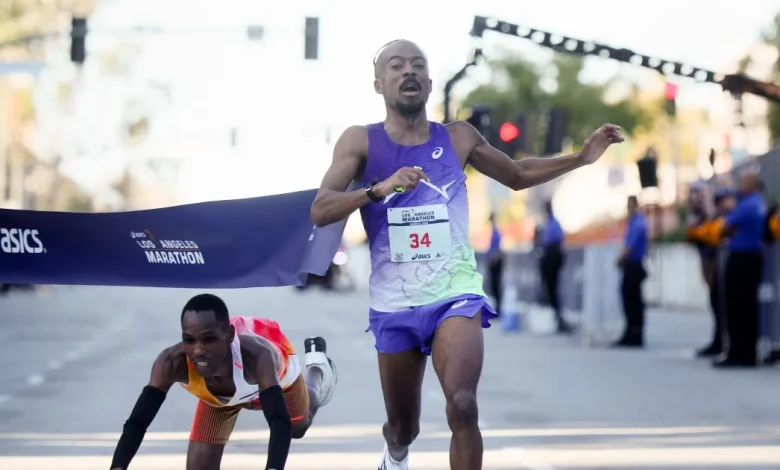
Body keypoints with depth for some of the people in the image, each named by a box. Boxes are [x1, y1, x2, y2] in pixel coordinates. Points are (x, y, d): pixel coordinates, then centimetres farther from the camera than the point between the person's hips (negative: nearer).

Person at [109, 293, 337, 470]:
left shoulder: (256, 355, -53)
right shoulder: (172, 363, -45)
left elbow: (281, 422, -61)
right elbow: (137, 421, -46)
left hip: (276, 376, -1)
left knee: (299, 427, 32)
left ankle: (316, 361, 61)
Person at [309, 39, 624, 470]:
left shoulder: (458, 138, 3)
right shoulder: (360, 141, -3)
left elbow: (517, 175, 19)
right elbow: (319, 211, -15)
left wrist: (581, 157, 7)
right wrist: (379, 188, -31)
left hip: (455, 295, 0)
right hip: (394, 305, 0)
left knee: (462, 407, -25)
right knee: (403, 428, 14)